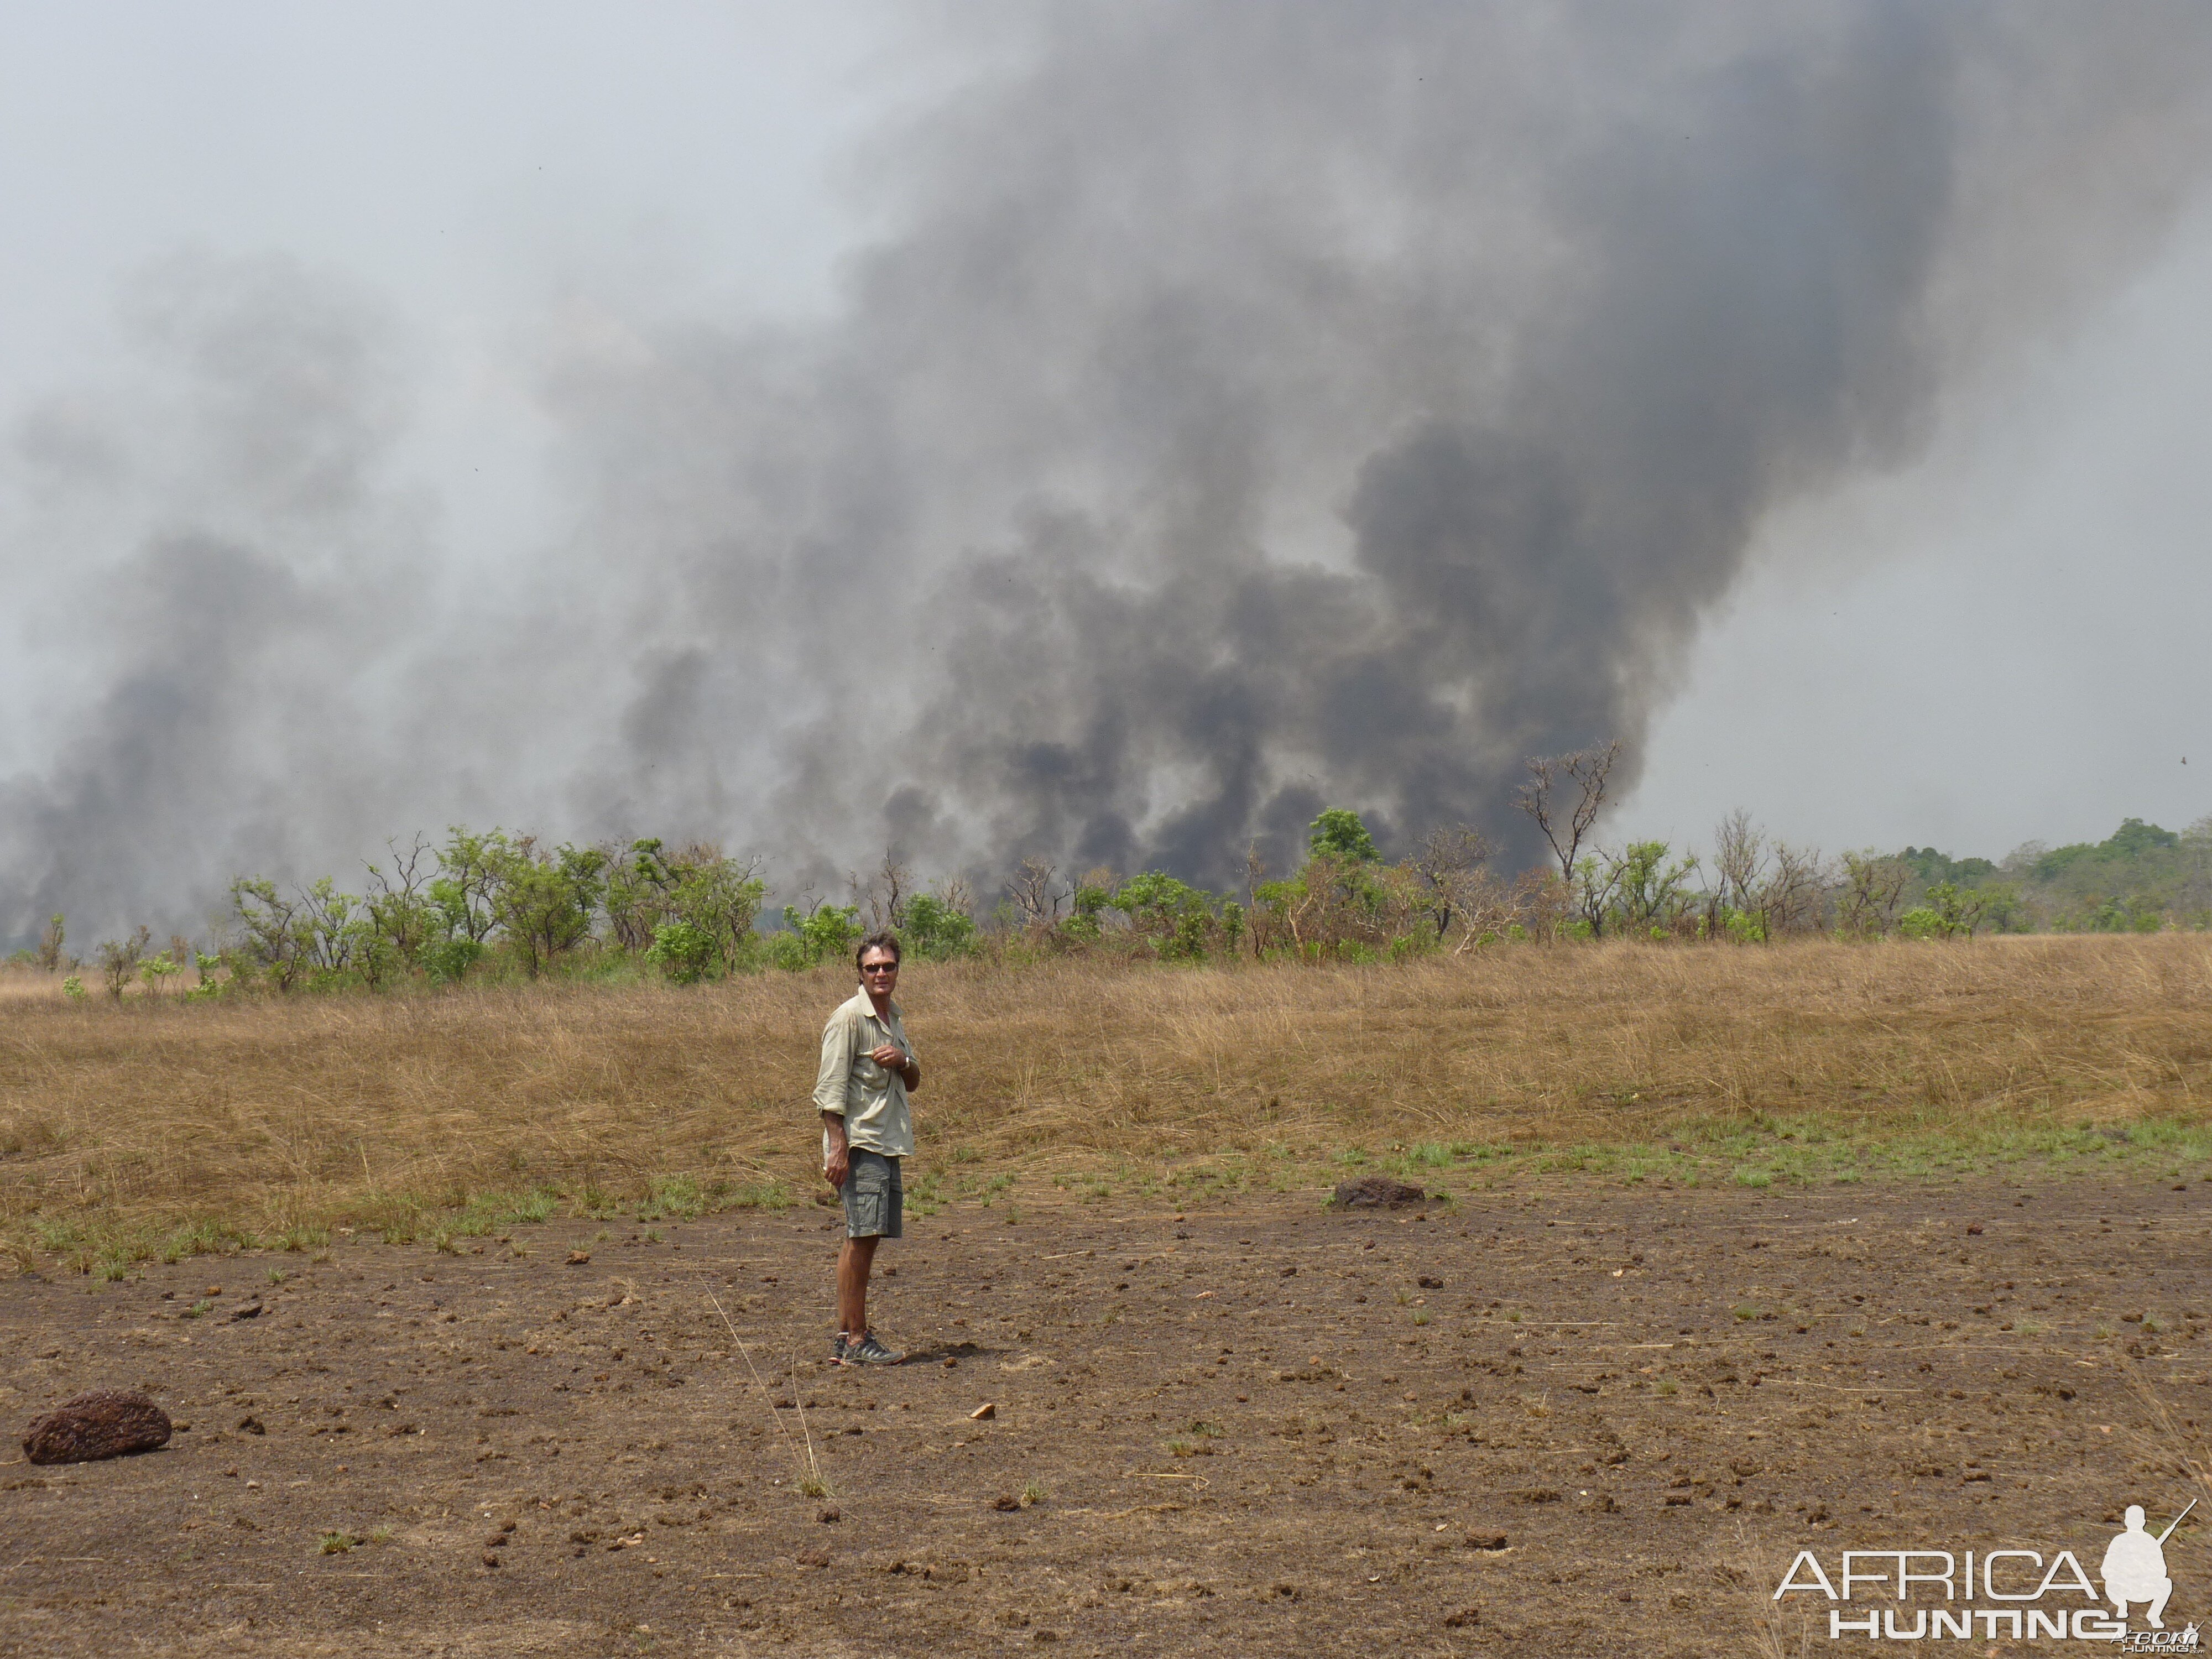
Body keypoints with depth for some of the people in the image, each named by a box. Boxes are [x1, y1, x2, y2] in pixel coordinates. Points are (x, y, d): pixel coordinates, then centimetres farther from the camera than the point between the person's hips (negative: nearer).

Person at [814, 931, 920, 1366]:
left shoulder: (894, 1019, 17)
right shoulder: (849, 1018, -9)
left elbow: (914, 1083, 20)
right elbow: (830, 1089, -13)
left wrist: (902, 1061, -4)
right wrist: (837, 1146, -20)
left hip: (888, 1145, 9)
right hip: (860, 1143, -9)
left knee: (864, 1238, 10)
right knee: (861, 1236, -11)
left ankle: (845, 1337, 15)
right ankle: (857, 1341, -10)